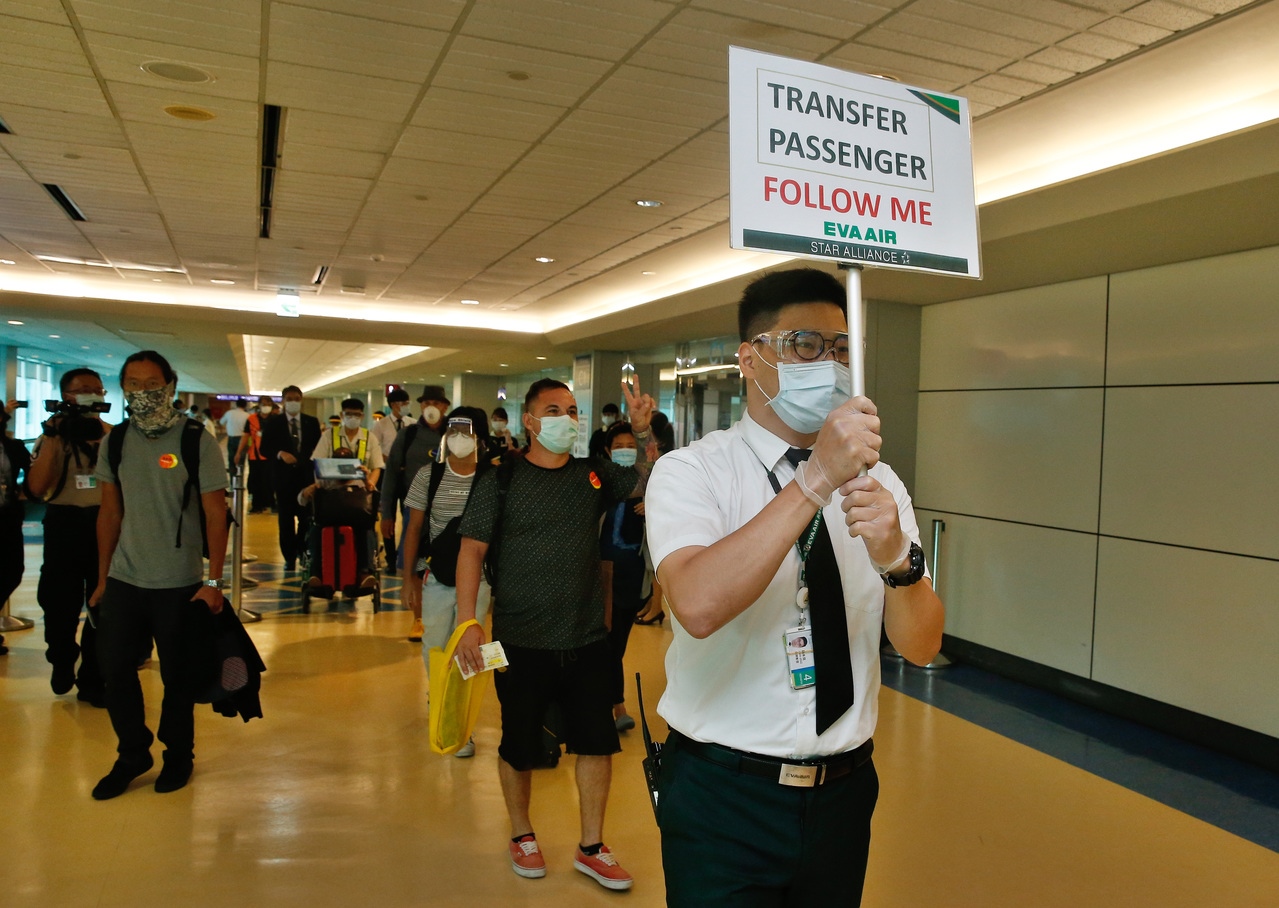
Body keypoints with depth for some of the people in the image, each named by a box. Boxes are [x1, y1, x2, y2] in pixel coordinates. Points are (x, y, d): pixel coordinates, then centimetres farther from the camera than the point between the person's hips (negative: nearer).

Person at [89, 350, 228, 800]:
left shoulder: (196, 440, -9)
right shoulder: (116, 440, 4)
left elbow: (216, 515, -9)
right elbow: (110, 513, 10)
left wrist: (213, 582, -13)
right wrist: (102, 577, 9)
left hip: (179, 584, -4)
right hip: (123, 579, 4)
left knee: (177, 675, 8)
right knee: (114, 668, 8)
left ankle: (178, 755, 29)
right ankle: (132, 754, 29)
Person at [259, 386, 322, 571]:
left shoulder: (312, 422, 7)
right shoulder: (273, 422, 4)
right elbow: (264, 448, 0)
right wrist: (280, 454, -18)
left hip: (306, 476, 0)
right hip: (283, 476, 0)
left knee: (306, 518, -1)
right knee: (286, 519, 4)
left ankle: (305, 555, 11)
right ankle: (289, 557, 11)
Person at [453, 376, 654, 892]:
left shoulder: (594, 475, 3)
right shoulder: (502, 481, -6)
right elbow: (472, 550, -10)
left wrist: (644, 432, -13)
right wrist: (468, 622, -19)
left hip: (588, 641, 3)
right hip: (522, 644, -3)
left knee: (597, 742, 10)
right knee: (519, 746, 13)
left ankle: (591, 848, 29)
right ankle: (521, 835, 37)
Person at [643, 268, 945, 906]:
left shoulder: (877, 483, 2)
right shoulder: (689, 471, -12)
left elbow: (921, 646, -5)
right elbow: (698, 606, -31)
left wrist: (894, 557, -25)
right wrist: (815, 479, -33)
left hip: (845, 791, 5)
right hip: (723, 796, -4)